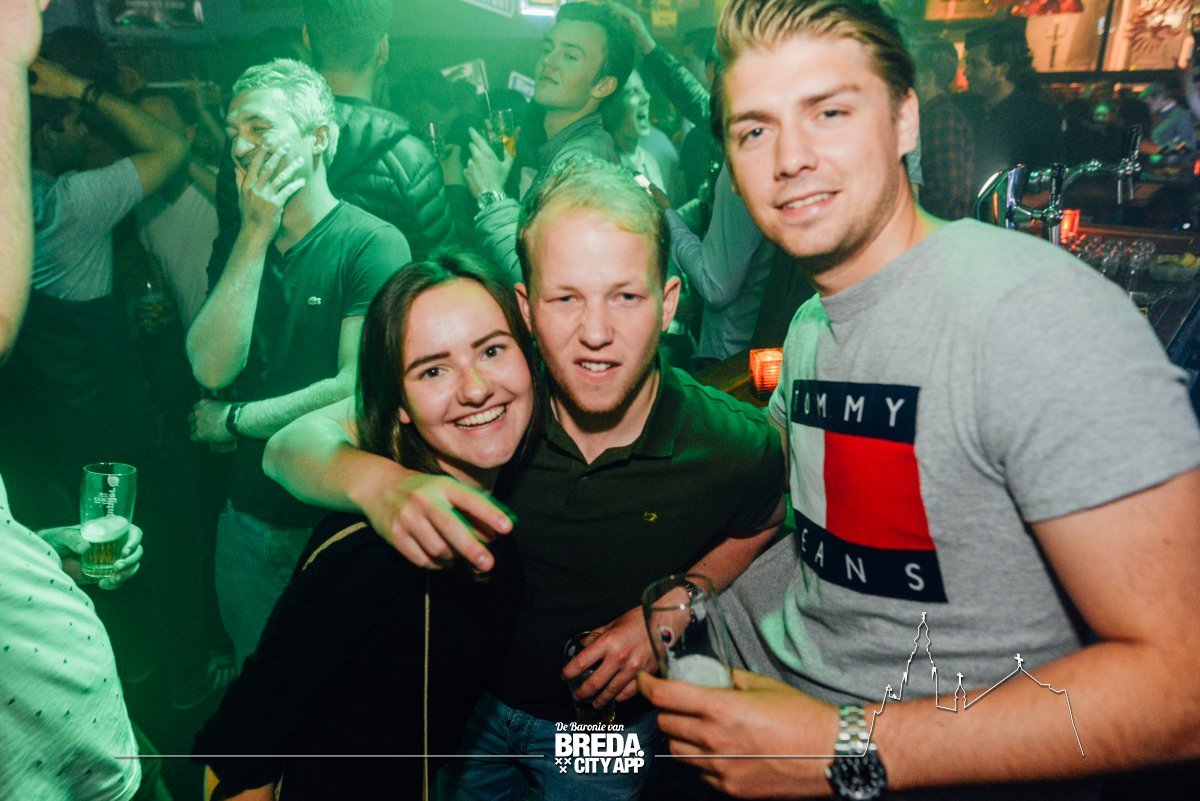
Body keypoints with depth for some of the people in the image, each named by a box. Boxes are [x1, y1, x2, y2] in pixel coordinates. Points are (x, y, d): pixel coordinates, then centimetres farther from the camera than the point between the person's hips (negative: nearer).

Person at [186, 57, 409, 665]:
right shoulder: (240, 243, 5)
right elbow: (212, 368, -10)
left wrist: (235, 420, -9)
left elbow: (360, 389, -22)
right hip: (249, 513, 6)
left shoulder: (373, 244, -15)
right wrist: (256, 234, -14)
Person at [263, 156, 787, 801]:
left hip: (607, 727, -1)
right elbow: (293, 444, -24)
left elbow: (763, 523, -1)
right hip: (470, 698, 2)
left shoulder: (736, 448, -25)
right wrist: (375, 481, -46)